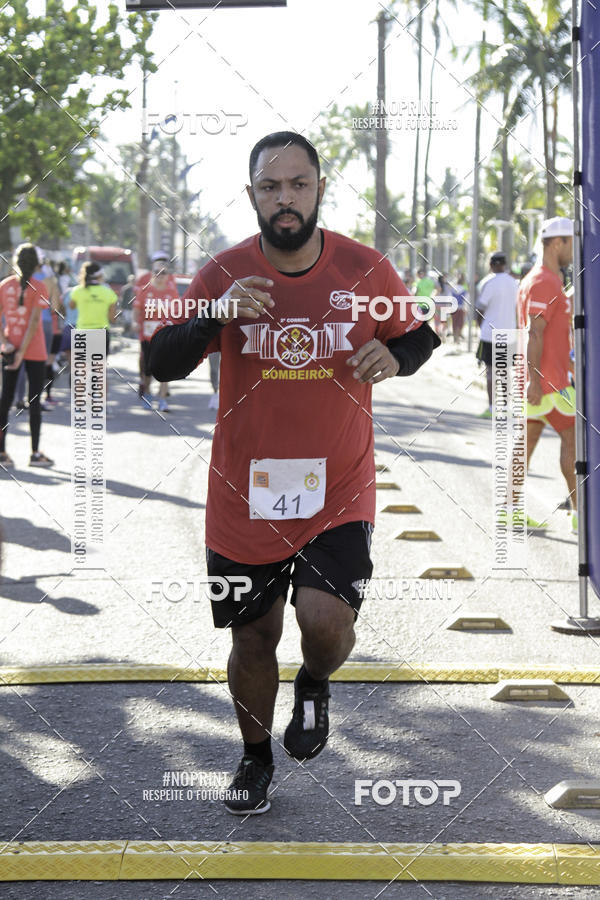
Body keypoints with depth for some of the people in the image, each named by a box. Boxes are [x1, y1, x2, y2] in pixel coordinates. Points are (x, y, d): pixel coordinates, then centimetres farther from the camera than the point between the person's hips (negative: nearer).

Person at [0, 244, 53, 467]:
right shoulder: (38, 287, -8)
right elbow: (34, 321, -15)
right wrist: (22, 351, -14)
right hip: (35, 352, -4)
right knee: (34, 401, 3)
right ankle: (35, 453, 6)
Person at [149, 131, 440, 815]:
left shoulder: (366, 269, -4)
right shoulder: (224, 273, -4)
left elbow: (419, 335, 12)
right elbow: (162, 365, -5)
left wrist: (395, 355, -12)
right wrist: (214, 317, -23)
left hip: (338, 489, -1)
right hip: (245, 494, 1)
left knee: (326, 619, -20)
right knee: (253, 639, 11)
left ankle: (314, 683, 18)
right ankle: (255, 759, 38)